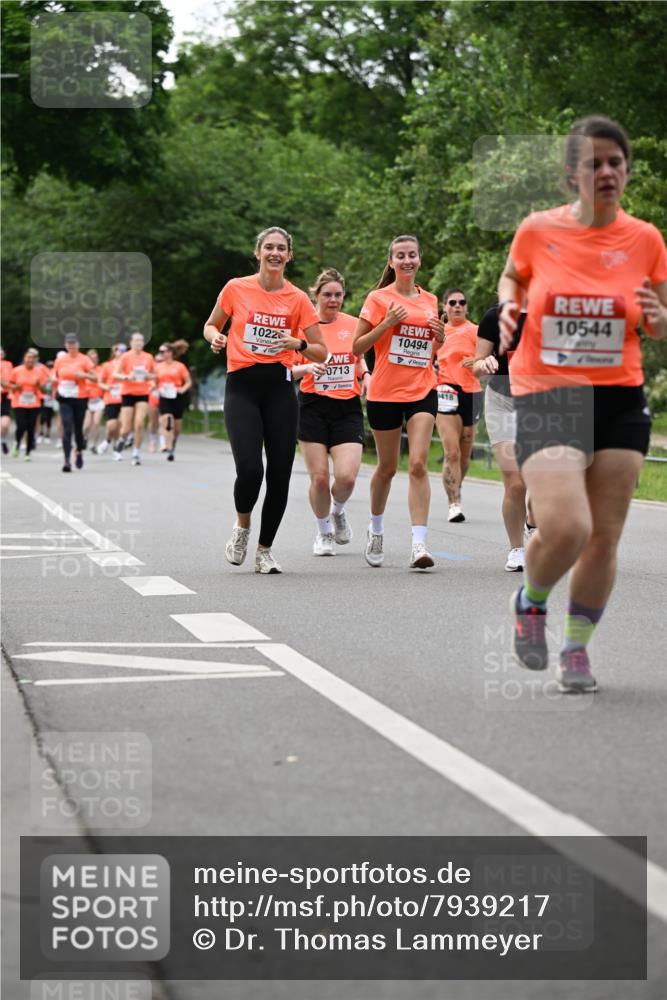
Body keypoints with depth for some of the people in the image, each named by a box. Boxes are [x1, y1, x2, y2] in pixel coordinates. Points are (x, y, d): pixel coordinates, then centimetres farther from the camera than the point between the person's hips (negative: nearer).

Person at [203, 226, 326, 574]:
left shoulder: (298, 299, 3)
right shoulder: (236, 288, 1)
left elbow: (321, 352, 5)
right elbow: (211, 325, 16)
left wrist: (298, 344, -15)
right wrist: (215, 337, -7)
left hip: (279, 387, 2)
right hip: (242, 386, -2)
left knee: (279, 473, -1)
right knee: (250, 469, -17)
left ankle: (265, 550, 17)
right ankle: (242, 527, 14)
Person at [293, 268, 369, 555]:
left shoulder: (354, 325, 5)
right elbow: (289, 369, 0)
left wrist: (366, 375, 0)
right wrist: (307, 367, -20)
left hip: (348, 408, 1)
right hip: (313, 407, -1)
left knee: (346, 476, -13)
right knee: (319, 477, -3)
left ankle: (338, 510, 22)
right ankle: (324, 533, 20)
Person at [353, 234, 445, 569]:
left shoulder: (429, 301, 10)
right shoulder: (379, 299, -2)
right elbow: (357, 348, -4)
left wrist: (440, 337, 0)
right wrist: (388, 323, -16)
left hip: (422, 391, 2)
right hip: (385, 392, -2)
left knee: (418, 464, -12)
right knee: (387, 467, 9)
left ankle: (419, 543, -17)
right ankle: (376, 529, 34)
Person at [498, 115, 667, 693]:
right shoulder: (538, 231, -2)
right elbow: (512, 277, 19)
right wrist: (508, 305, -3)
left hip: (620, 401, 2)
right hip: (545, 399, -2)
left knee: (604, 538, 2)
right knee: (565, 529, -19)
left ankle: (577, 647, 24)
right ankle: (531, 601, 14)